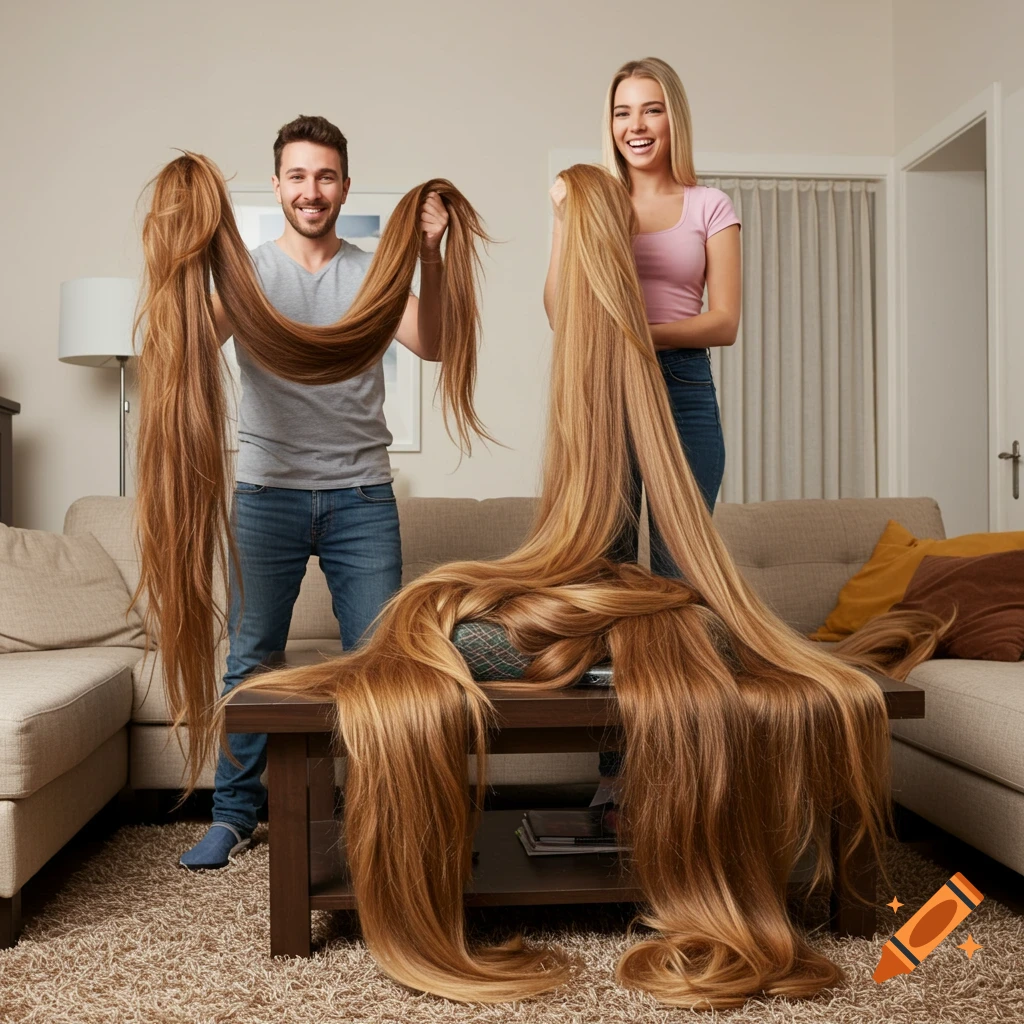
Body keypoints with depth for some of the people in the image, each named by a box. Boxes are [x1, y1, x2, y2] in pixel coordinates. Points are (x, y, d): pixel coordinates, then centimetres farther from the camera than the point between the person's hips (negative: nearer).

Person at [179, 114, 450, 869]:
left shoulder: (373, 271, 7)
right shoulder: (248, 270, 5)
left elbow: (430, 345, -9)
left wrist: (431, 260, -24)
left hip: (362, 495, 1)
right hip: (268, 491, 0)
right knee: (251, 658, 5)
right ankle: (235, 813, 19)